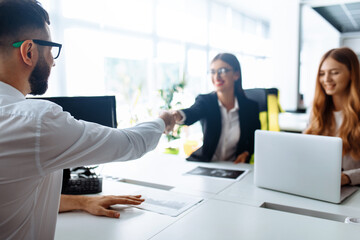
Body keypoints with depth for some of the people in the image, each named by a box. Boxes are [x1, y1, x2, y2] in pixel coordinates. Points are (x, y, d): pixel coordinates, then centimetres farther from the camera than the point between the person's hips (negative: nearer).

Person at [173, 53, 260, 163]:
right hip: (204, 166, 0)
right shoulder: (204, 100, -2)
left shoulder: (250, 107, 1)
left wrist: (246, 153, -5)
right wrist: (178, 116, -49)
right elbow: (192, 113, -26)